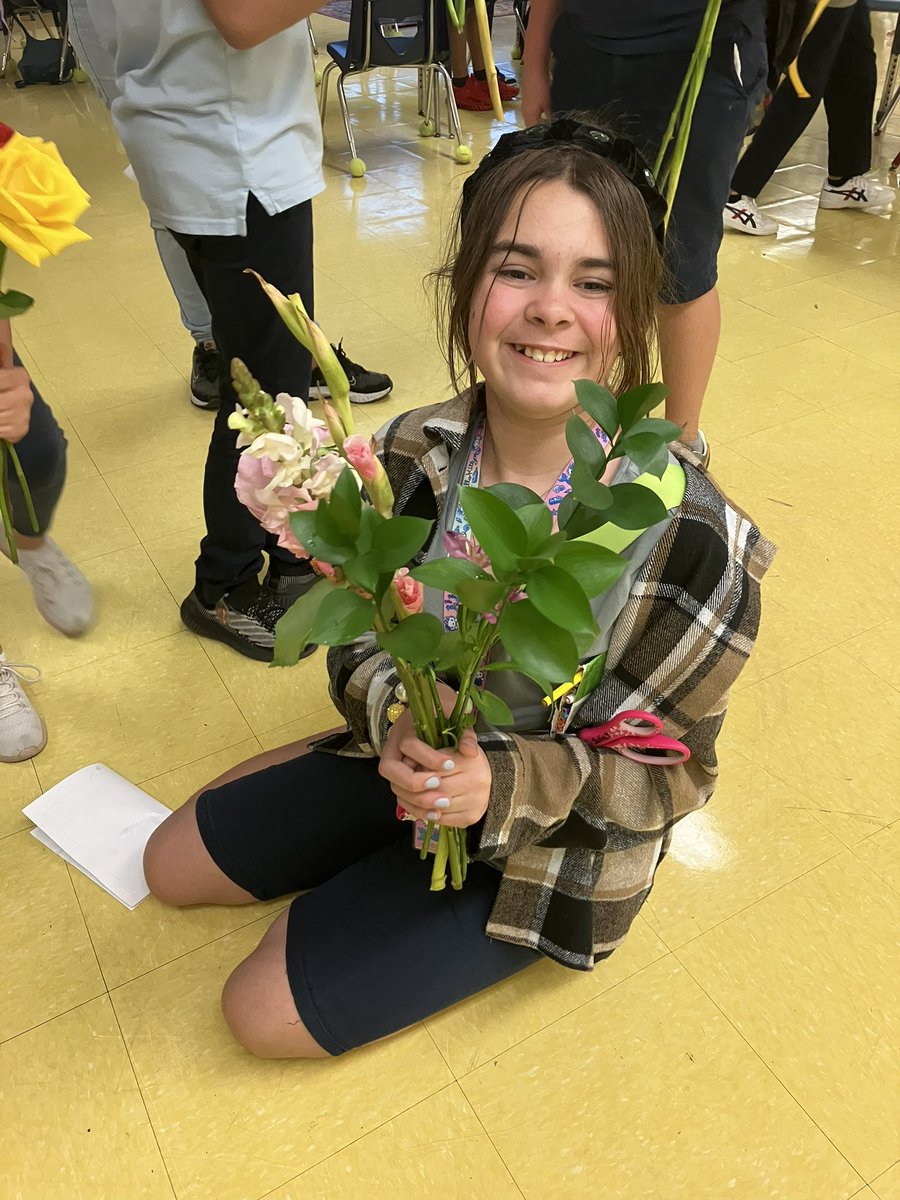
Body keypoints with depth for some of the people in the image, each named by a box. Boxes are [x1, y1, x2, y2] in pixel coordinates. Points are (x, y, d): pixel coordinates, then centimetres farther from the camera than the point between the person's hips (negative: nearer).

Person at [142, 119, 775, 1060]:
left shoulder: (691, 538, -30)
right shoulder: (414, 452, -17)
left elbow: (666, 774, -19)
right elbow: (357, 643, -7)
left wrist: (501, 784, -35)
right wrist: (397, 718, -29)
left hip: (554, 849, -4)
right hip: (412, 766, 5)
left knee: (266, 1011, -2)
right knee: (172, 867, 14)